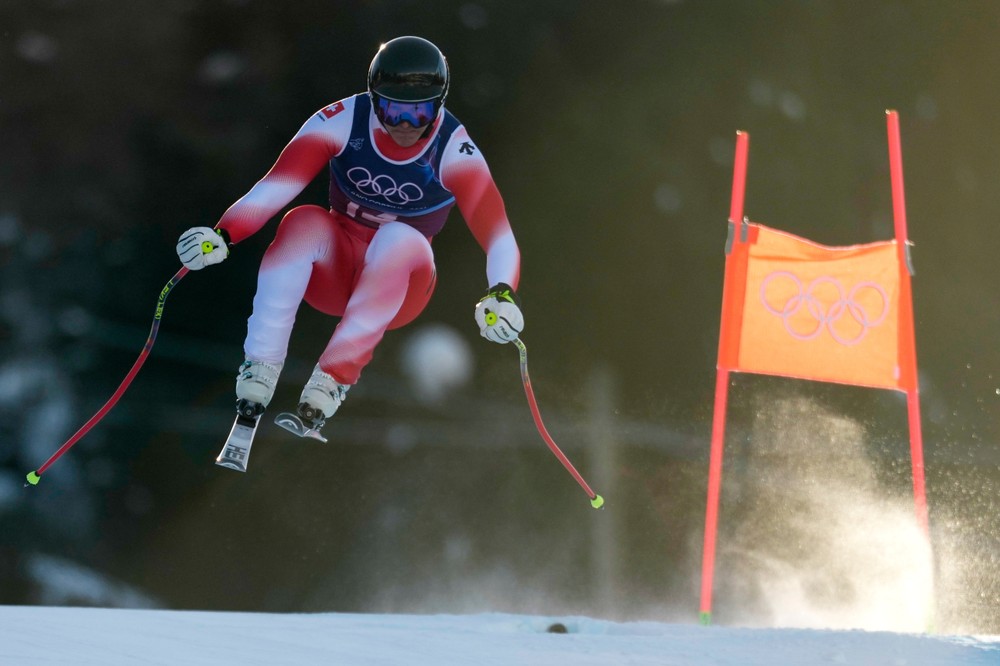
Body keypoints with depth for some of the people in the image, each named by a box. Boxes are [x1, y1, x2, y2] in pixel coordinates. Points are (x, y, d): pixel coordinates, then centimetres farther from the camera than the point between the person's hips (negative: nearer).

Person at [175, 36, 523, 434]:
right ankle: (260, 367, -34)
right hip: (332, 268, 1)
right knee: (304, 223, -31)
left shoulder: (454, 151, -18)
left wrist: (502, 294, -49)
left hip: (399, 283, -1)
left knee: (399, 239, -35)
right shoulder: (343, 121, -15)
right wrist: (222, 234, -42)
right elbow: (278, 184, -25)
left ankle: (334, 377, -38)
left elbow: (496, 230, -30)